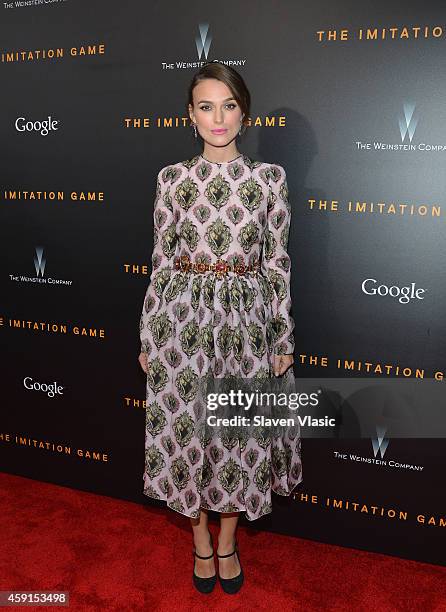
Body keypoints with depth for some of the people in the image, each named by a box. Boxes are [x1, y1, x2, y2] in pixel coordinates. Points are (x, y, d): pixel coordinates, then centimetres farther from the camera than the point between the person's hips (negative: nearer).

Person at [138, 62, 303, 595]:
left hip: (245, 320, 0)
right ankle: (201, 542, 35)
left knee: (240, 432, 10)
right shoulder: (173, 178, 1)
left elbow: (277, 262, 2)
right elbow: (160, 260, 3)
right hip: (183, 317, 0)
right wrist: (147, 337, 3)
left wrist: (284, 338, 1)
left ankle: (228, 542, 36)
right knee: (187, 430, 10)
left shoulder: (269, 178, 1)